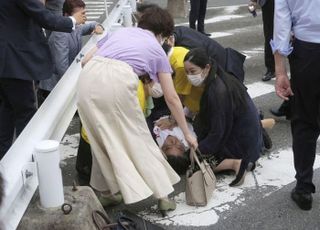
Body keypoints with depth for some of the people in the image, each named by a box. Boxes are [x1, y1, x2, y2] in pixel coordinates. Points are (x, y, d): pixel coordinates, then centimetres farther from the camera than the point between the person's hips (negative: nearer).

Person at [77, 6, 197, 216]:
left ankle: (106, 188, 32)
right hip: (118, 81, -3)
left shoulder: (119, 31, 33)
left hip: (88, 78, 4)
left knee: (102, 137, 21)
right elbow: (171, 98, 25)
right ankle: (162, 195, 19)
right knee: (138, 139, 12)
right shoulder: (157, 50, 24)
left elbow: (86, 60, 27)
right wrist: (187, 133, 32)